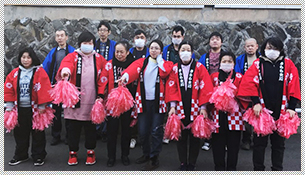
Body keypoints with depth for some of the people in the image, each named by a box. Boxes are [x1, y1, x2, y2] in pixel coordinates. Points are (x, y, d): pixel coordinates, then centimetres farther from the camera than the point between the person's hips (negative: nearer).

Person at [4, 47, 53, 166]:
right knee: (20, 133, 13)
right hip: (19, 109, 4)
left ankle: (38, 156, 18)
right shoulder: (15, 73, 6)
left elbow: (44, 90, -10)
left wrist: (42, 107, -11)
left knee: (37, 133, 5)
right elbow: (8, 90, 8)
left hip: (34, 109, -4)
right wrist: (9, 106, 4)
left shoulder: (40, 72, -6)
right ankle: (20, 155, 29)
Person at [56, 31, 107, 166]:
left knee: (91, 128, 10)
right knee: (74, 127, 7)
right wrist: (65, 69, -43)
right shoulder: (73, 56, 3)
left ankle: (90, 152, 26)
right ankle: (73, 152, 24)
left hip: (92, 101, 1)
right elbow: (67, 62, -20)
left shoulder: (99, 59, 9)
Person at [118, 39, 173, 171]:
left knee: (156, 131, -2)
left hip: (158, 102, -1)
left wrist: (159, 59, -2)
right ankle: (146, 154, 28)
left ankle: (154, 159, 13)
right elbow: (134, 69, -14)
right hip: (143, 101, 2)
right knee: (142, 131, 4)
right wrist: (125, 76, -36)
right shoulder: (142, 62, 9)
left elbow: (164, 73, -16)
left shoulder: (166, 64, 8)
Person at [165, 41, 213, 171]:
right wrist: (173, 106, -8)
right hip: (180, 110, 1)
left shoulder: (199, 67, 2)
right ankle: (183, 163, 20)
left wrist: (203, 107, -9)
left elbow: (205, 88, -3)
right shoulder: (174, 68, 8)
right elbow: (171, 88, 1)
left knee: (195, 137, 6)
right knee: (181, 137, 7)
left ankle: (192, 164, 20)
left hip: (195, 110, -1)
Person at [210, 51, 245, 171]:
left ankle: (231, 168, 20)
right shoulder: (214, 77, 9)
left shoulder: (239, 77, 8)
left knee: (233, 144, 6)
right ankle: (219, 168, 19)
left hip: (234, 115, 0)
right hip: (218, 115, 0)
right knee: (218, 144, 5)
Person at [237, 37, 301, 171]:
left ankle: (277, 169, 25)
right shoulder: (258, 64, 3)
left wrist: (291, 107, -7)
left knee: (279, 143, 11)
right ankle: (258, 168, 20)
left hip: (281, 111, 1)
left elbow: (293, 85, 1)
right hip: (261, 110, -1)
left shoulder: (288, 64, 6)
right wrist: (256, 102, -17)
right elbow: (249, 82, -8)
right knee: (259, 142, 7)